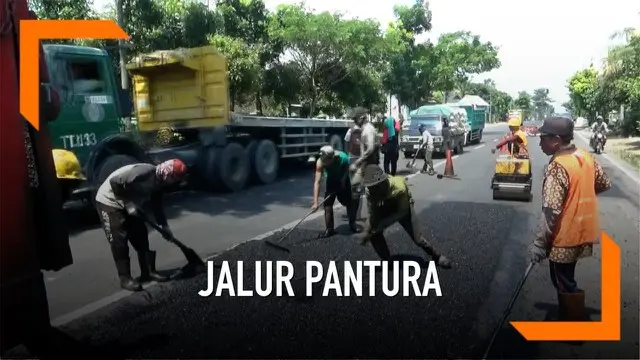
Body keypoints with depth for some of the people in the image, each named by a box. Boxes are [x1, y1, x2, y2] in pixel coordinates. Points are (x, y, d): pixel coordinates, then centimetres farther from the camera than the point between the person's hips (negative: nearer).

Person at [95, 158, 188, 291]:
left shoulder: (158, 182, -1)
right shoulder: (144, 172, -30)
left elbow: (157, 205, 10)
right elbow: (114, 182, -31)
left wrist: (164, 226, 7)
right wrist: (128, 203, -26)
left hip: (129, 206, 9)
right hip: (109, 202, -9)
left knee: (141, 237, 7)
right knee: (119, 241, -9)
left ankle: (148, 272, 16)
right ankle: (125, 279, -2)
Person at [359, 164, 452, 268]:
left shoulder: (399, 187, -40)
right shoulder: (370, 190, -29)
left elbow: (402, 211, -28)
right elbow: (372, 213, -18)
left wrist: (382, 224, -34)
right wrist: (366, 231, -32)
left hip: (402, 208, -3)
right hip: (384, 208, 3)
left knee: (417, 238, -5)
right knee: (373, 233, -15)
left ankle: (437, 256, 22)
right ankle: (386, 260, 7)